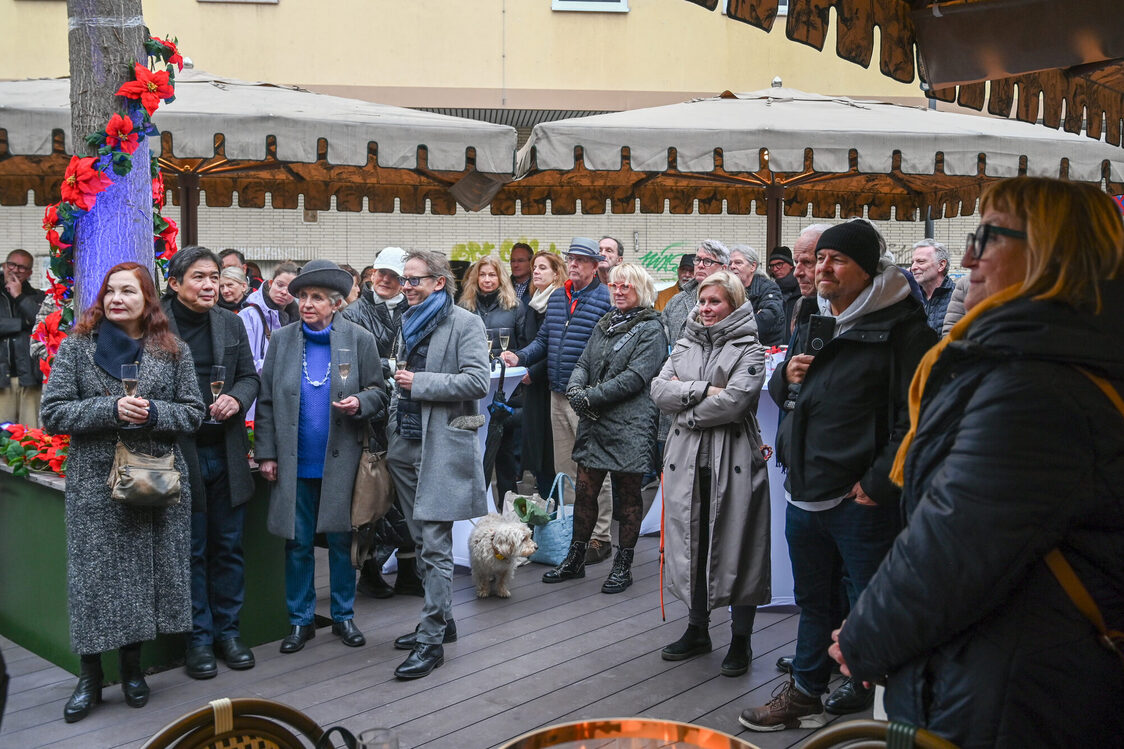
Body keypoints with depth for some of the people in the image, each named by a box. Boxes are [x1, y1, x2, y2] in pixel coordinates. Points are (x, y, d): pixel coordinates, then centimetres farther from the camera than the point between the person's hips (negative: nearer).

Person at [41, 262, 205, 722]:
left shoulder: (173, 351, 6)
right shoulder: (77, 347, 2)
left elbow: (192, 412, 4)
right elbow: (53, 413, -3)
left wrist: (153, 412, -14)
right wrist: (111, 409, -16)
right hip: (94, 482, -1)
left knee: (146, 573, 8)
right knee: (93, 576, 1)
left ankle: (132, 668, 26)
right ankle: (90, 677, 16)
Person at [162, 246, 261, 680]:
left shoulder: (231, 324, 8)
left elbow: (250, 376, 12)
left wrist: (237, 398, -8)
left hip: (226, 451, 4)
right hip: (179, 453, -4)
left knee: (228, 546, 12)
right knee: (191, 550, 6)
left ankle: (228, 630, 25)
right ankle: (198, 639, 18)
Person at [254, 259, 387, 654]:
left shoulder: (359, 339, 0)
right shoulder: (282, 340, 4)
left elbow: (379, 394, 4)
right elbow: (266, 400, 5)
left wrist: (360, 403, -19)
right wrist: (266, 453, 1)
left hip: (341, 459, -1)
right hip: (294, 461, 1)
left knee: (342, 539, 8)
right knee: (297, 542, 8)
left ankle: (344, 615, 24)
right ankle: (301, 620, 22)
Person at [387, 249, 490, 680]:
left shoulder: (464, 323, -6)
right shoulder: (409, 321, 17)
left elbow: (478, 381, -17)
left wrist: (420, 383, -14)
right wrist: (393, 426, 18)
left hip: (442, 445, -8)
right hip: (406, 444, 8)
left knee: (435, 546, -7)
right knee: (422, 541, 13)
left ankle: (432, 640, -2)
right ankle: (442, 619, 26)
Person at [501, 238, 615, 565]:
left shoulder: (607, 299, -8)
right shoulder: (556, 298, 14)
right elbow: (544, 339, 21)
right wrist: (520, 357, 4)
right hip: (558, 396, 7)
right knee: (563, 468, 15)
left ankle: (599, 537, 8)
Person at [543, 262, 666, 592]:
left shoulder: (650, 329, -5)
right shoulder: (605, 324, 17)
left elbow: (634, 377, -15)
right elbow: (583, 363, 15)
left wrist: (591, 396, -16)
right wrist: (575, 388, -7)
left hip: (630, 425, -6)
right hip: (594, 423, 6)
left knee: (628, 495, 4)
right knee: (584, 490, 8)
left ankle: (623, 566, 16)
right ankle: (575, 559, 21)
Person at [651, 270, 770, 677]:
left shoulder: (749, 350, -3)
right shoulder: (685, 345, 14)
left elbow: (735, 400, -17)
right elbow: (659, 390, 1)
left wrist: (685, 407, -8)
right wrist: (702, 389, -13)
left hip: (732, 461, -5)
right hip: (686, 460, 5)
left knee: (735, 547, 2)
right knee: (692, 543, 12)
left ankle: (741, 640, 15)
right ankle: (697, 630, 27)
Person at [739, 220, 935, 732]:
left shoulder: (900, 329, -13)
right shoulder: (812, 326, 13)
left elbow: (915, 416, -17)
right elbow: (781, 396, 24)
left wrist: (877, 483, -19)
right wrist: (785, 375, 1)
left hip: (860, 499, -8)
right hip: (805, 492, 8)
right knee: (812, 598, 22)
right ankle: (805, 693, 38)